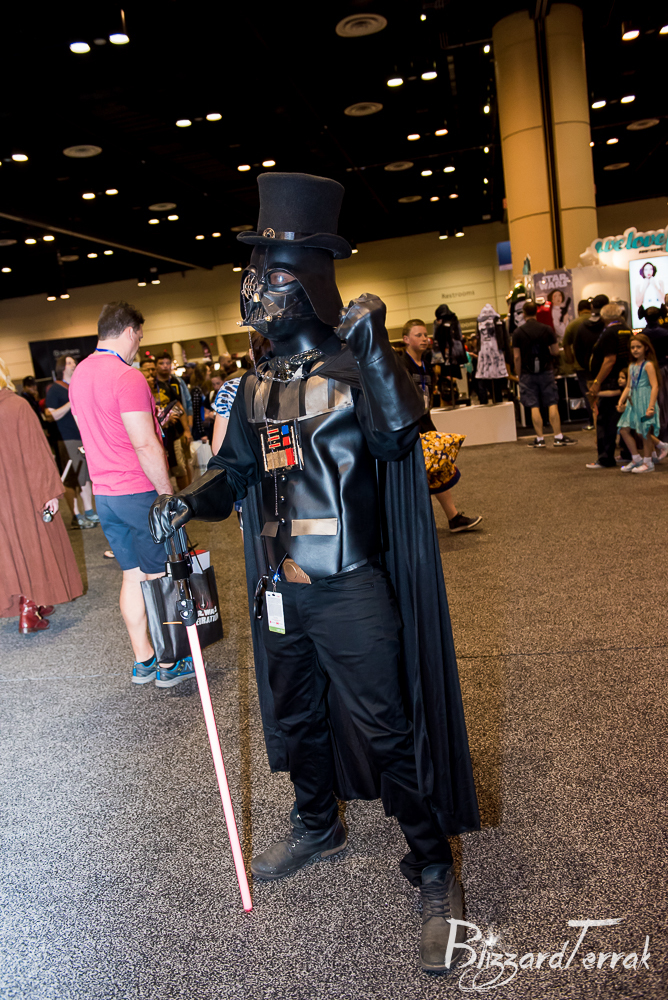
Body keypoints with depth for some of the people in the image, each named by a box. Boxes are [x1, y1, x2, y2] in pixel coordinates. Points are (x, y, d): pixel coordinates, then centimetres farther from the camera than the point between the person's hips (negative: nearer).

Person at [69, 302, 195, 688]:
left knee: (133, 576, 15)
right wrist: (168, 494, -15)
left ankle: (143, 660, 24)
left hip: (104, 493, 8)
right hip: (141, 492, -8)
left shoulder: (78, 375, 10)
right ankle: (169, 665, 14)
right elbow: (145, 445, -22)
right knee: (160, 577, 4)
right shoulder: (128, 377, -17)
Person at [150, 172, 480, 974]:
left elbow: (400, 436, -26)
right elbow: (236, 471, 15)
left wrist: (375, 353, -34)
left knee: (385, 729, 2)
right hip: (280, 593, 7)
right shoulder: (257, 387, 8)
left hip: (350, 592, -7)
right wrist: (189, 501, -2)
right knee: (296, 719, 22)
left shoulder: (355, 370, -9)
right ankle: (316, 827, 48)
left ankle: (434, 873, 23)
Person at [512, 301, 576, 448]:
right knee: (552, 404, 3)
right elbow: (555, 351, 0)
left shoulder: (518, 333, -4)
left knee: (534, 407, 2)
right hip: (546, 371, 1)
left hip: (528, 374, 0)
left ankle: (540, 439, 3)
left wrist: (518, 375, 4)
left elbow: (517, 357, -5)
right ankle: (558, 437, 1)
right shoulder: (546, 329, -1)